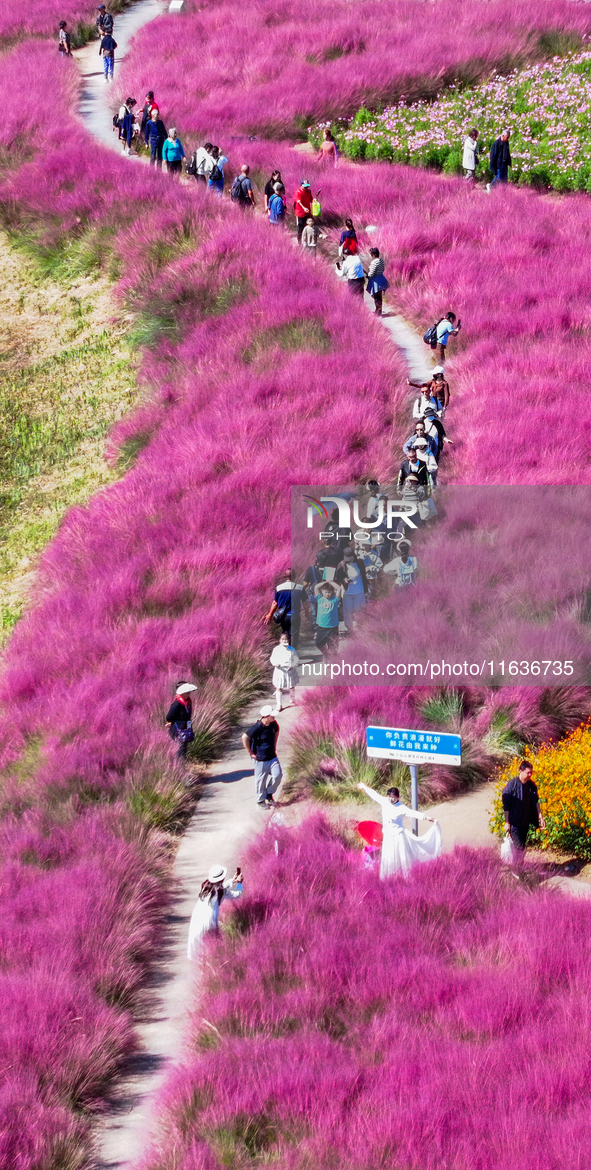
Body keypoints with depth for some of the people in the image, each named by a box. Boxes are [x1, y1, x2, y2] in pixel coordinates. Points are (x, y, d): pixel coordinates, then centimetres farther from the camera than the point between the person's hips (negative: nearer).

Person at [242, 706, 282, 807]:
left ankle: (269, 793, 20)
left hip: (272, 756, 6)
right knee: (261, 780, 5)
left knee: (277, 774, -4)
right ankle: (261, 800, 23)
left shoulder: (273, 724, -3)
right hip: (260, 759, -6)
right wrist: (251, 753, -14)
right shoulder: (257, 727, -23)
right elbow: (245, 738, -22)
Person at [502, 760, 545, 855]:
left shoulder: (531, 785, 5)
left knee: (522, 847, 11)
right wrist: (507, 822, -12)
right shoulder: (512, 785, -13)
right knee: (519, 847, -12)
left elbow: (536, 802, 16)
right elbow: (506, 806, -11)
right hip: (514, 823, -6)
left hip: (526, 822, 6)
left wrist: (540, 817, 11)